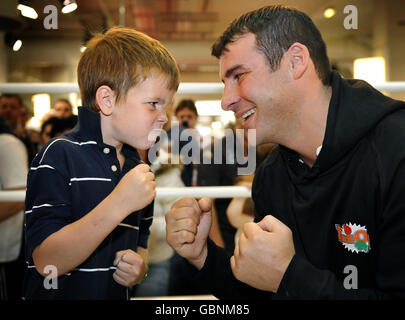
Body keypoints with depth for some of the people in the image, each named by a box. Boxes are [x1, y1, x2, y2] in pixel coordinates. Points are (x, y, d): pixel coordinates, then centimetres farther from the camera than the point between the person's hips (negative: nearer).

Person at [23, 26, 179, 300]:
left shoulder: (138, 169, 8)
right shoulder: (59, 157, -11)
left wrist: (138, 269, -3)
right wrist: (118, 204, -24)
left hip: (118, 294, 5)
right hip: (61, 293, -4)